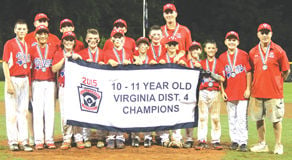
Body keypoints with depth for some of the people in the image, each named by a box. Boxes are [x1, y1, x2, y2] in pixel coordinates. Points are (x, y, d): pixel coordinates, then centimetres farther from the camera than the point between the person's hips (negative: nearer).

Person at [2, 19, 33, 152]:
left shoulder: (27, 45, 13)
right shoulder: (9, 44, -5)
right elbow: (5, 64, -9)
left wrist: (29, 84, 11)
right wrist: (9, 83, -16)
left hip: (25, 80, 6)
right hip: (13, 80, -6)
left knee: (23, 111, 6)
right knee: (12, 111, -3)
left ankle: (23, 141, 8)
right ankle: (13, 142, 0)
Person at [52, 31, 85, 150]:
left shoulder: (78, 54, 12)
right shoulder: (59, 54, 9)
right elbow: (54, 69, -5)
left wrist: (78, 58, -14)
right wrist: (65, 58, -11)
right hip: (64, 87, 0)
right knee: (65, 113, -4)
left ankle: (78, 138, 2)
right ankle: (66, 139, 2)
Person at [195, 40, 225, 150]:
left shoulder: (218, 63, 7)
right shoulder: (201, 63, 12)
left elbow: (222, 78, -2)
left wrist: (212, 74, -13)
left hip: (215, 92, -1)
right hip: (203, 92, 1)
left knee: (215, 117, -1)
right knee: (202, 116, -3)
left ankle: (216, 141, 2)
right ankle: (202, 141, -2)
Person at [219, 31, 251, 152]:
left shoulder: (244, 55, 0)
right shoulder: (222, 57, 8)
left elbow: (248, 73, 0)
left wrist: (248, 89, -6)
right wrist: (222, 91, 3)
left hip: (242, 92, -3)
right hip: (229, 93, 3)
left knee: (242, 117, -6)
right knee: (232, 118, 7)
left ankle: (243, 142, -4)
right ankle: (234, 141, 14)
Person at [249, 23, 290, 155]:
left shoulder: (278, 51, -3)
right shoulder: (253, 52, 7)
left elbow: (286, 71, 3)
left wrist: (276, 83, 6)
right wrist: (254, 85, 11)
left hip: (274, 92, -4)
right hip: (257, 92, 4)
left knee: (276, 119, 0)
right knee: (258, 118, 8)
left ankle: (278, 145, 9)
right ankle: (262, 144, 20)